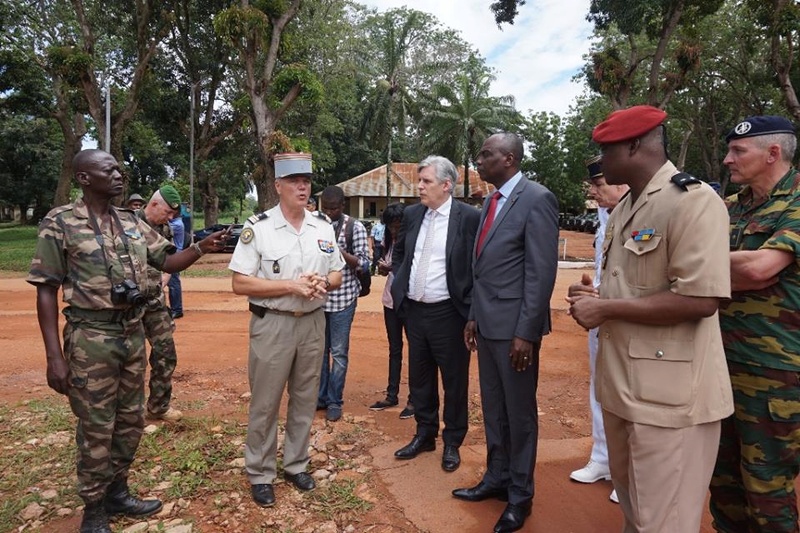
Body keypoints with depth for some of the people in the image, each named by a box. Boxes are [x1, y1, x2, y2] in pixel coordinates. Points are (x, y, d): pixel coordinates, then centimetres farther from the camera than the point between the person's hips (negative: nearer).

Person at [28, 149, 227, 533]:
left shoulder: (133, 223, 8)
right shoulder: (60, 223, -9)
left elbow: (168, 262, 11)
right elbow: (46, 290, -9)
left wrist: (200, 249, -10)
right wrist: (54, 356, -13)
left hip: (133, 332, 6)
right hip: (91, 336, -6)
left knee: (131, 420, 16)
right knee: (96, 427, 6)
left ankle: (117, 493, 36)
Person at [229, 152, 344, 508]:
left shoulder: (323, 227, 5)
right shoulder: (257, 227, -9)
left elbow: (337, 275, 12)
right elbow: (240, 283, -12)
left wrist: (322, 283, -12)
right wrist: (292, 285, -20)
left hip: (313, 322, 5)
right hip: (272, 324, -4)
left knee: (305, 399, 16)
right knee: (264, 404, 7)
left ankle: (296, 465, 34)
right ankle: (260, 475, 26)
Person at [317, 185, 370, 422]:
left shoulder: (355, 227, -6)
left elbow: (364, 263, -9)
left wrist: (340, 252, -22)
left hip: (342, 298, -4)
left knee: (338, 352, 5)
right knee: (319, 349, 14)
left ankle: (335, 401, 19)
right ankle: (320, 396, 28)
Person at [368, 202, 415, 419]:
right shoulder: (389, 241, 6)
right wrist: (383, 268, -8)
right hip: (391, 300, 7)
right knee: (394, 349, 15)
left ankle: (413, 399, 14)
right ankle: (392, 395, 25)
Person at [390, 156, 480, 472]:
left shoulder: (468, 217, -11)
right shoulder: (412, 214, 6)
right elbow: (399, 253, 21)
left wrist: (470, 308, -11)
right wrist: (400, 283, 9)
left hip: (448, 313, -5)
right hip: (413, 310, 6)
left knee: (454, 380, 9)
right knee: (419, 378, 17)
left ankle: (452, 442, 28)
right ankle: (424, 435, 36)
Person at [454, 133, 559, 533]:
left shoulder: (536, 199, -13)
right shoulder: (492, 202, 13)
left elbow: (542, 271, -17)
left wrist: (526, 332, -19)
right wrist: (474, 317, 14)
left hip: (514, 325, -8)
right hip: (487, 322, 8)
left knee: (519, 412, 7)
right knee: (493, 408, 18)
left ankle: (520, 495, 25)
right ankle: (496, 478, 35)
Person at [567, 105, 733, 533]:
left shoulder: (694, 200, -16)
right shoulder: (624, 209, 12)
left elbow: (700, 300, -24)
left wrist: (605, 310, -19)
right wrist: (594, 304, 3)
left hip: (669, 396, -9)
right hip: (623, 384, 9)